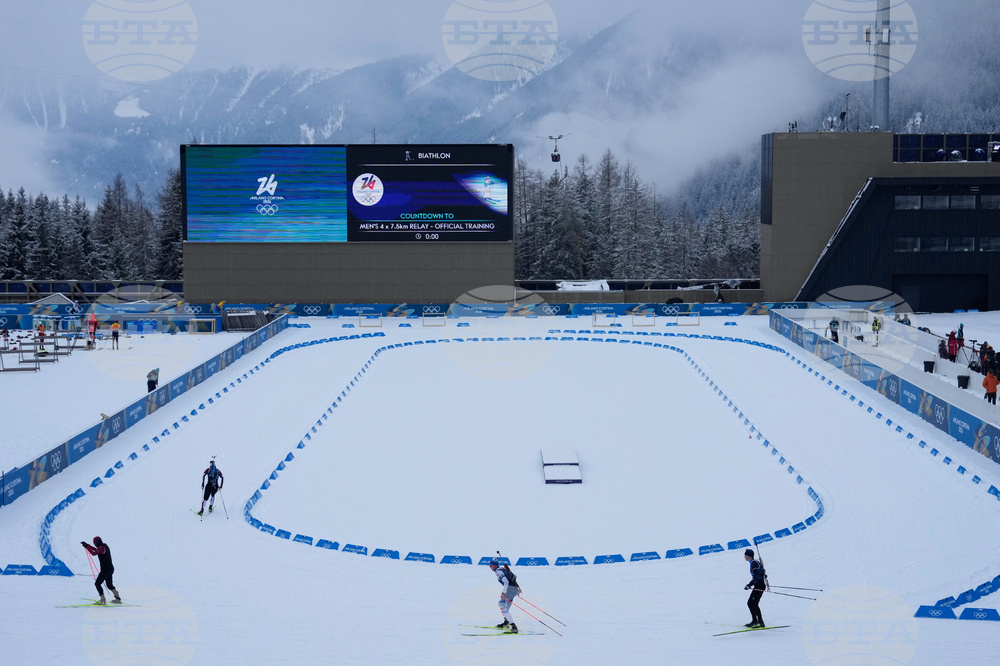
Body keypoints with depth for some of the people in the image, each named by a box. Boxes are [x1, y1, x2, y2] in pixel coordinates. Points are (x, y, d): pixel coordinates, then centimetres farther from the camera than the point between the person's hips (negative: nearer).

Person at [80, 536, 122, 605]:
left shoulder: (101, 548, -18)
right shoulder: (105, 545, 12)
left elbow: (93, 553, -33)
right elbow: (97, 550, 28)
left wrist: (86, 547, -23)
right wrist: (87, 545, 23)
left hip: (105, 570, -9)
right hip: (110, 569, 9)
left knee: (97, 583, -1)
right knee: (110, 585, 20)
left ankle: (102, 600, -6)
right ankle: (118, 598, 20)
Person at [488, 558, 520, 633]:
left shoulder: (498, 572, -9)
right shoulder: (503, 568, 18)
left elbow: (506, 582, -23)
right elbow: (514, 577, 25)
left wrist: (503, 592, -23)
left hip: (511, 589, -10)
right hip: (516, 589, 10)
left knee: (505, 610, -13)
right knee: (500, 603, 28)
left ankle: (514, 627, -23)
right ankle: (506, 622, 30)